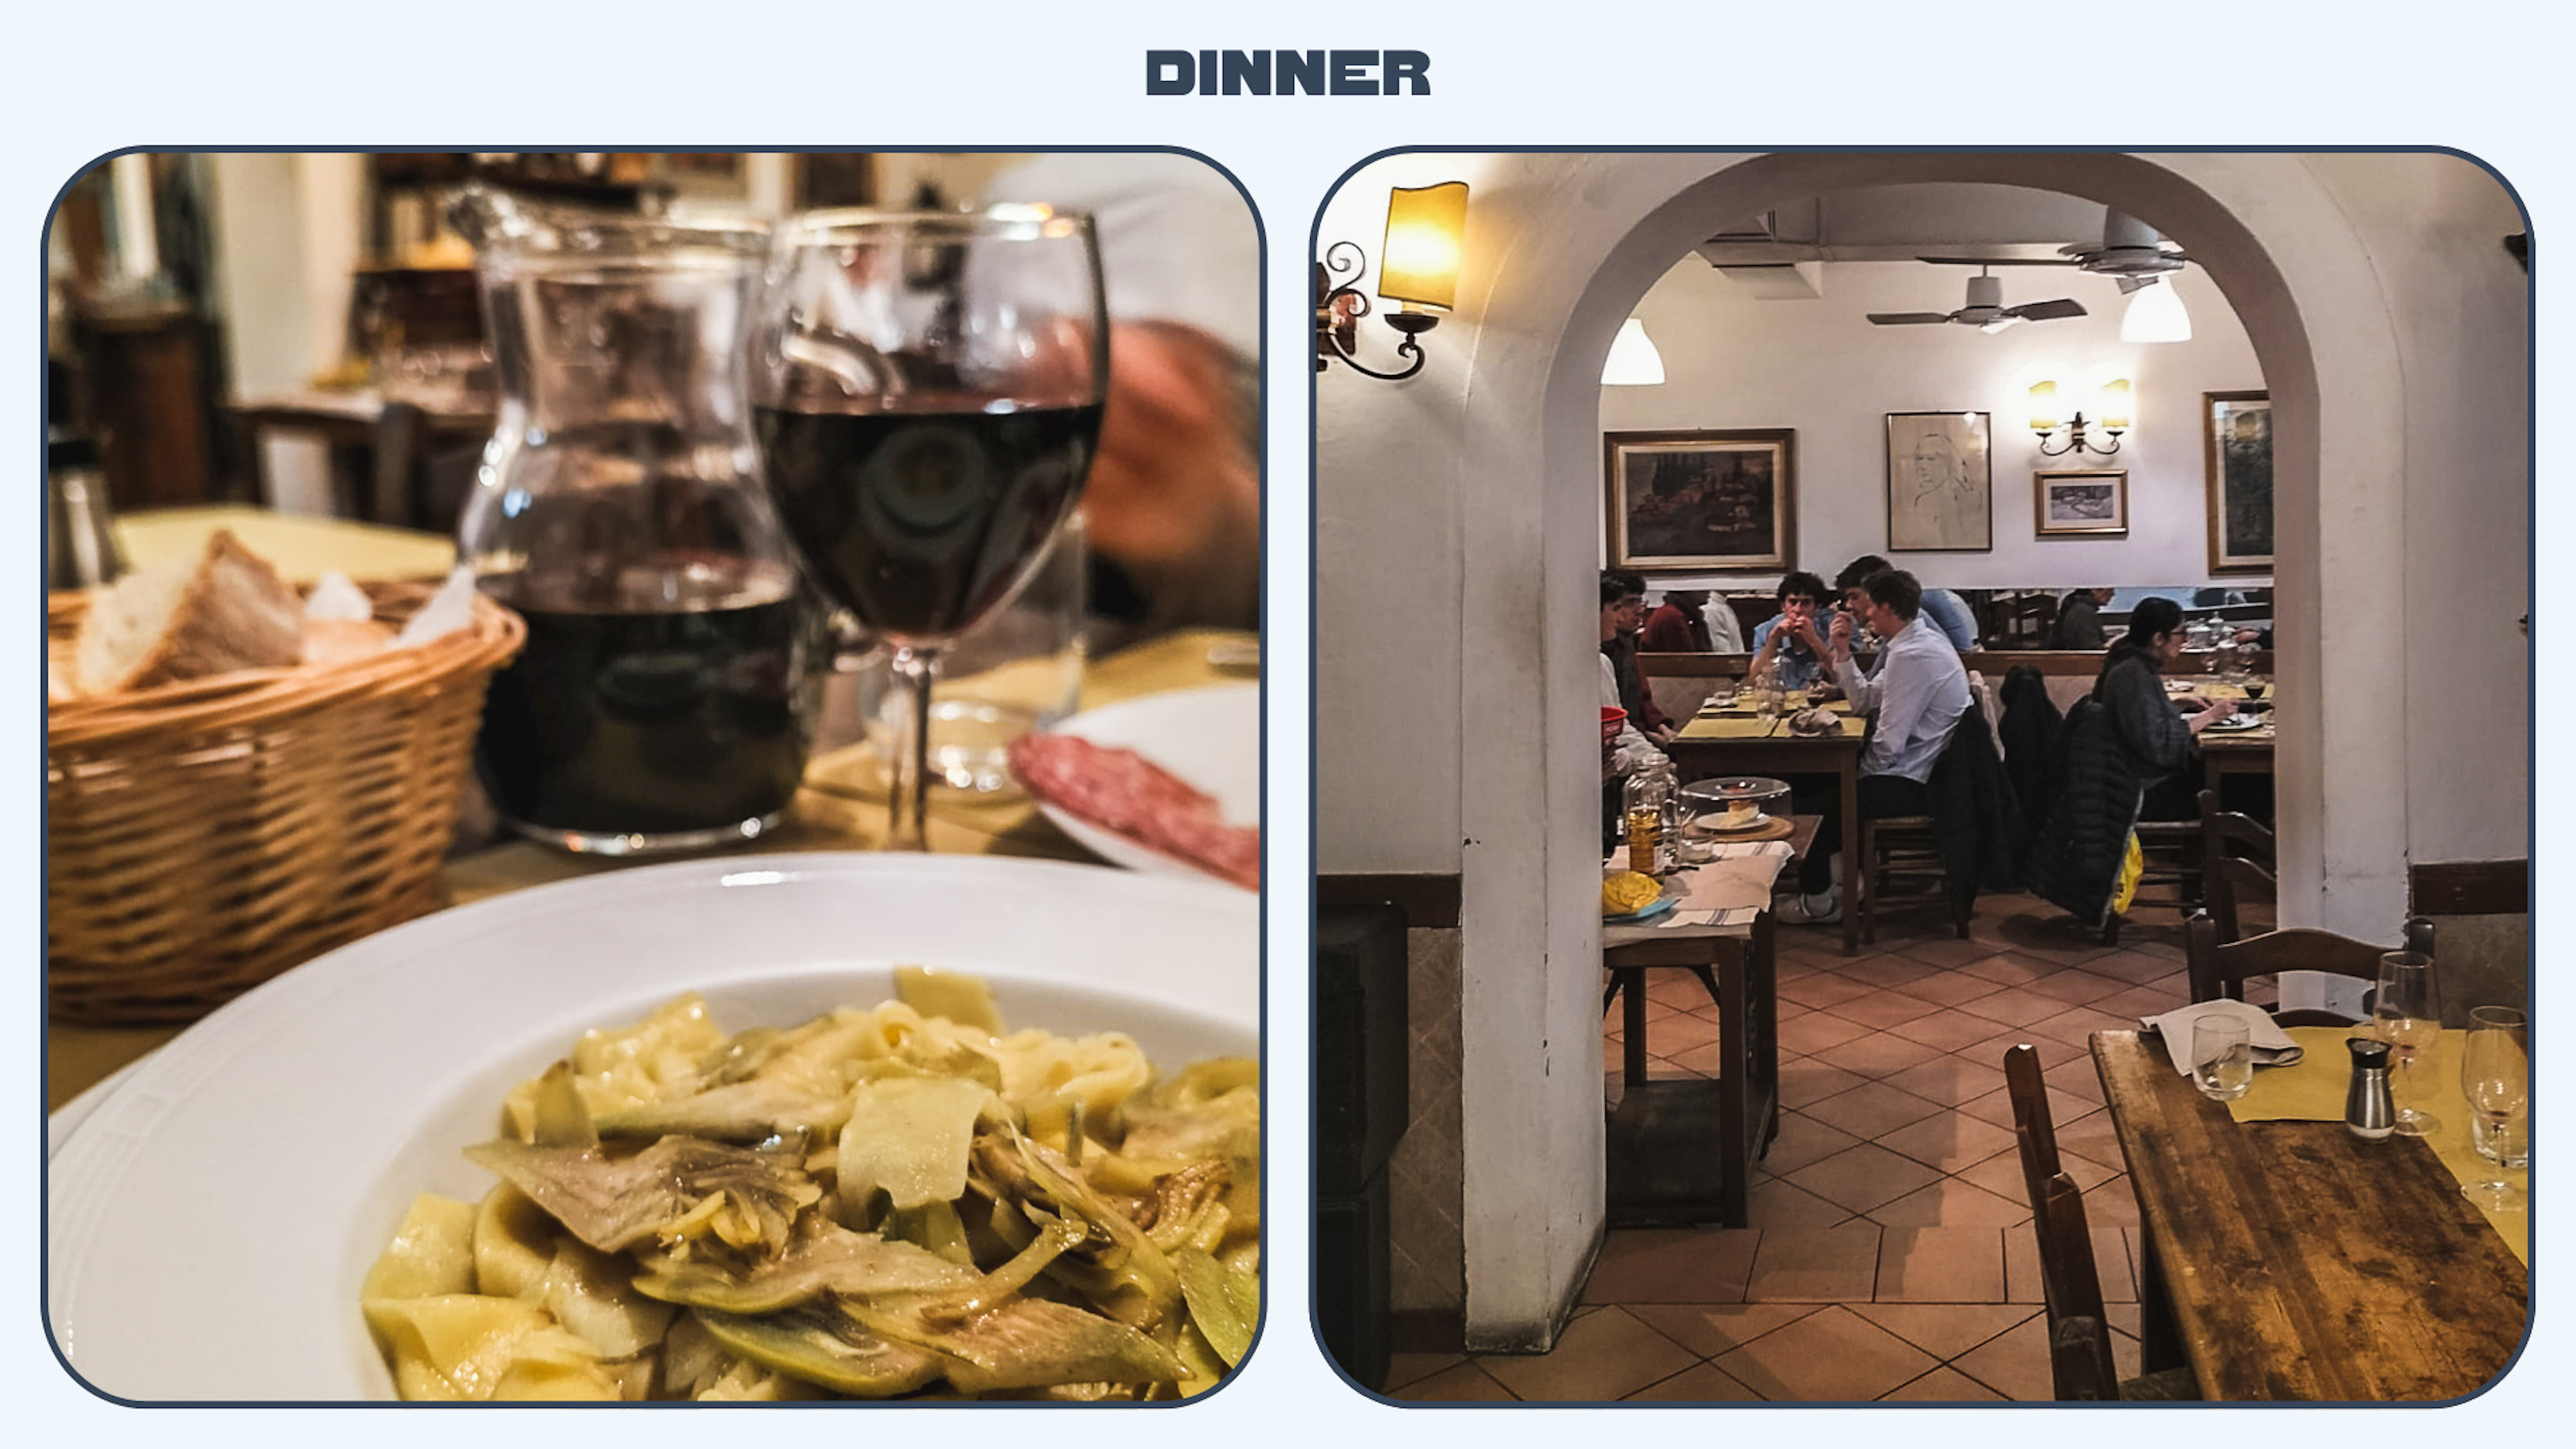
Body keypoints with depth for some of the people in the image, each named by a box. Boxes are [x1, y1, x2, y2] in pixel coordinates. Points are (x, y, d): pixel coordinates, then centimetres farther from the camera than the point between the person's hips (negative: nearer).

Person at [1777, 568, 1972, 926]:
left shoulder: (1911, 656, -24)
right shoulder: (1919, 641, 10)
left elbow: (1888, 743, -24)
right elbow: (1865, 701, 15)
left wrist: (1860, 768, -7)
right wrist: (1843, 652, 5)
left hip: (1906, 784, -11)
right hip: (1916, 771, 11)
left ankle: (1817, 901, 15)